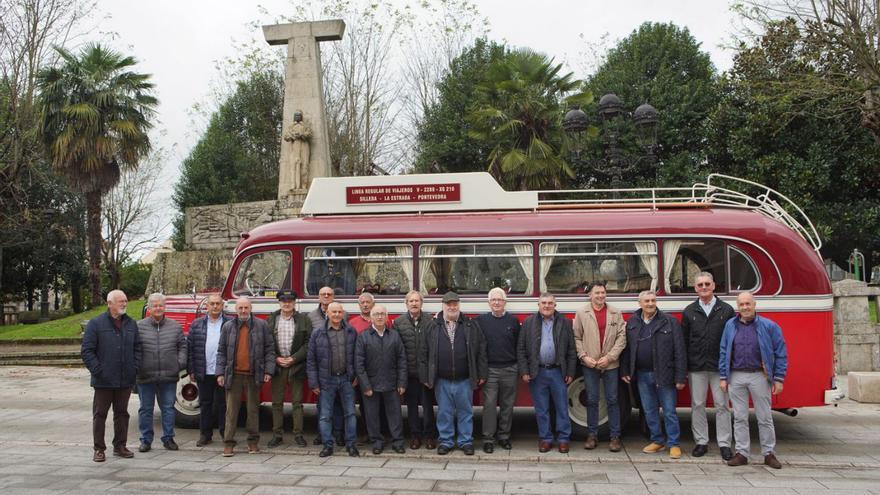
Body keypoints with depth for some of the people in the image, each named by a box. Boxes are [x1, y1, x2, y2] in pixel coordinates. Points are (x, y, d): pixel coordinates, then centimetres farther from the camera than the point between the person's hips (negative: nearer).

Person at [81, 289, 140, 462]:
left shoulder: (131, 324, 10)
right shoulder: (96, 323, -5)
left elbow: (137, 348, 14)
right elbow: (87, 350, -7)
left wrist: (135, 368, 2)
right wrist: (97, 370, -13)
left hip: (125, 381, 4)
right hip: (104, 381, -4)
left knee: (122, 413, 12)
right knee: (100, 414, 4)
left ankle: (120, 446, 22)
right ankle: (99, 449, 12)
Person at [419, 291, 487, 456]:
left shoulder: (471, 326, 3)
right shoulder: (433, 328, 4)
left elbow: (481, 351, 3)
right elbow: (424, 354, 6)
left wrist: (481, 374, -1)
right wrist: (425, 377, 2)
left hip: (464, 380, 0)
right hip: (442, 381, 1)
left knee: (465, 412, 8)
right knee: (444, 413, 8)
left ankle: (466, 441, 19)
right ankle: (445, 441, 20)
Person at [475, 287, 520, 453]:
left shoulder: (513, 321, 5)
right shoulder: (481, 320, 3)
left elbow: (519, 345, 7)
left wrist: (520, 367, 4)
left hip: (509, 370, 1)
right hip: (490, 369, -1)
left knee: (507, 405, 7)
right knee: (489, 404, -2)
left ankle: (504, 436, 18)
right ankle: (488, 439, 4)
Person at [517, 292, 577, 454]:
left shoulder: (565, 323, 5)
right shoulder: (529, 323, 4)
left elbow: (571, 350, 4)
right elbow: (521, 349, 3)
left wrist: (570, 372, -1)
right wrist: (524, 371, -4)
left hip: (558, 372, 0)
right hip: (537, 373, 0)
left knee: (562, 408, 4)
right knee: (541, 409, 6)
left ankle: (563, 439, 13)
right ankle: (545, 439, 16)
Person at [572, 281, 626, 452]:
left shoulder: (616, 313, 3)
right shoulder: (581, 313, 2)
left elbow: (621, 337, -2)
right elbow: (576, 338, 2)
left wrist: (609, 357, -11)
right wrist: (584, 356, -10)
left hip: (611, 364, 0)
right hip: (589, 365, 0)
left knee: (612, 400, 4)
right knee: (592, 401, 6)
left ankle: (615, 436, 11)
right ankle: (592, 435, 15)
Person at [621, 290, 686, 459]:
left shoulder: (670, 322, -6)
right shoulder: (632, 323, 6)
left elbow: (679, 351, -8)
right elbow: (627, 348, 11)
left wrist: (680, 377, -11)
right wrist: (625, 371, 7)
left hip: (664, 375, -4)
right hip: (642, 375, 4)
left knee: (669, 411, 2)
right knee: (649, 411, 12)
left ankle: (674, 444, 12)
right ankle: (657, 441, 25)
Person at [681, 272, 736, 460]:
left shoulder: (726, 310, 3)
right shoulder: (689, 312, 7)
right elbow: (683, 341, 6)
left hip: (720, 367, -1)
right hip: (696, 367, 2)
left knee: (722, 405, 1)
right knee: (697, 405, 6)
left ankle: (724, 444, 9)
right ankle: (701, 442, 15)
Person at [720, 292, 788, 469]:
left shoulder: (768, 326, -2)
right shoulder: (730, 326, 5)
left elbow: (780, 353, -1)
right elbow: (723, 352, 8)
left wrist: (779, 379, -5)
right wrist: (723, 377, 4)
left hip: (759, 376, -2)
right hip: (736, 377, 2)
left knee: (764, 417, 5)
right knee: (740, 418, 6)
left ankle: (769, 453, 16)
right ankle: (741, 453, 14)